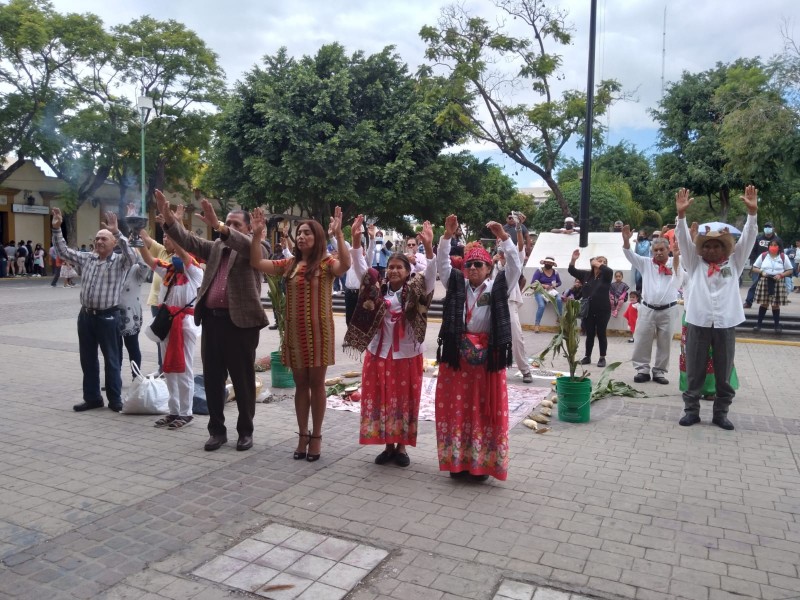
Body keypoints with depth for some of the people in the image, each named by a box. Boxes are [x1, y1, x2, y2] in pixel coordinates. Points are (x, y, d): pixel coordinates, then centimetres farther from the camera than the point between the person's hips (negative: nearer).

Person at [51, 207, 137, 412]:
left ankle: (115, 399, 12)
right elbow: (63, 251, 17)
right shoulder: (87, 258, 11)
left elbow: (132, 256, -25)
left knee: (111, 359, 3)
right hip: (86, 315, 6)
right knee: (87, 359, 11)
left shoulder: (120, 262, -5)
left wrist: (117, 232, -31)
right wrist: (56, 229, 6)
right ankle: (92, 398, 22)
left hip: (108, 317, -6)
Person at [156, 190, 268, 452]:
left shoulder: (254, 248, 1)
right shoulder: (215, 247, 16)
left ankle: (245, 431, 18)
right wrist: (169, 219, -10)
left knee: (243, 380, 4)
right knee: (213, 379, 11)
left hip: (241, 321, -5)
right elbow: (189, 241, 5)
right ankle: (217, 430, 23)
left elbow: (245, 244, -21)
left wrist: (218, 225, -34)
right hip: (212, 320, 5)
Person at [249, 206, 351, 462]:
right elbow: (257, 263, 2)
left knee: (316, 384, 5)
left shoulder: (326, 263, -7)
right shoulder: (289, 264, 8)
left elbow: (345, 266, -28)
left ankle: (316, 436, 17)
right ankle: (303, 435, 23)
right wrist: (256, 235, -9)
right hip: (294, 331, 5)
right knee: (300, 385, 12)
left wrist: (338, 235, -37)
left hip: (318, 331, -4)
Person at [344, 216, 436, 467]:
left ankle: (401, 446, 21)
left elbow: (430, 273, -19)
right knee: (380, 401, 8)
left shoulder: (415, 292, -5)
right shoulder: (378, 290, 2)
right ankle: (388, 445, 22)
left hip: (407, 354, -2)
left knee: (405, 401, 7)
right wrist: (356, 240, -20)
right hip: (379, 353, 3)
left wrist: (428, 247, -35)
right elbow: (360, 267, -6)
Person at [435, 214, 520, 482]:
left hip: (488, 353, -2)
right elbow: (441, 263, 0)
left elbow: (515, 267, -9)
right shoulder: (456, 284, 8)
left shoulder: (498, 287, 3)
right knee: (457, 406, 6)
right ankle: (458, 459, 17)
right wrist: (447, 236, -13)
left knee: (485, 407, 4)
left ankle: (482, 462, 13)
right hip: (457, 352, 2)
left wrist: (504, 237, -18)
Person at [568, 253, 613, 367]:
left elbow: (609, 271, -23)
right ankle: (587, 357, 20)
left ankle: (602, 358, 15)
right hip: (588, 311, 2)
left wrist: (597, 264, -11)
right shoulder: (586, 274, 6)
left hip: (602, 311, -2)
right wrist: (573, 259, -10)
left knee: (601, 334, 5)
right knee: (589, 334, 10)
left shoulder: (605, 276, -2)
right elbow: (572, 270, 6)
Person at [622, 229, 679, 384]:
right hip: (647, 309, 0)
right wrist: (626, 240, -20)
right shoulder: (646, 263, 6)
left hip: (667, 310, 0)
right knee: (642, 341, 2)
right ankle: (642, 369, 12)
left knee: (664, 343, 6)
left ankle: (659, 371, 17)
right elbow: (630, 255, -2)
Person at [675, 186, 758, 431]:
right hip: (697, 323, -1)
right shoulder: (695, 263, 7)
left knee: (724, 374, 8)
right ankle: (691, 410, 17)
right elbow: (683, 240, -3)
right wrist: (681, 213, -16)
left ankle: (721, 413, 21)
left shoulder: (734, 263, 9)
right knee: (694, 372, 7)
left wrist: (752, 212, -13)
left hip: (725, 324, 1)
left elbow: (747, 238, 0)